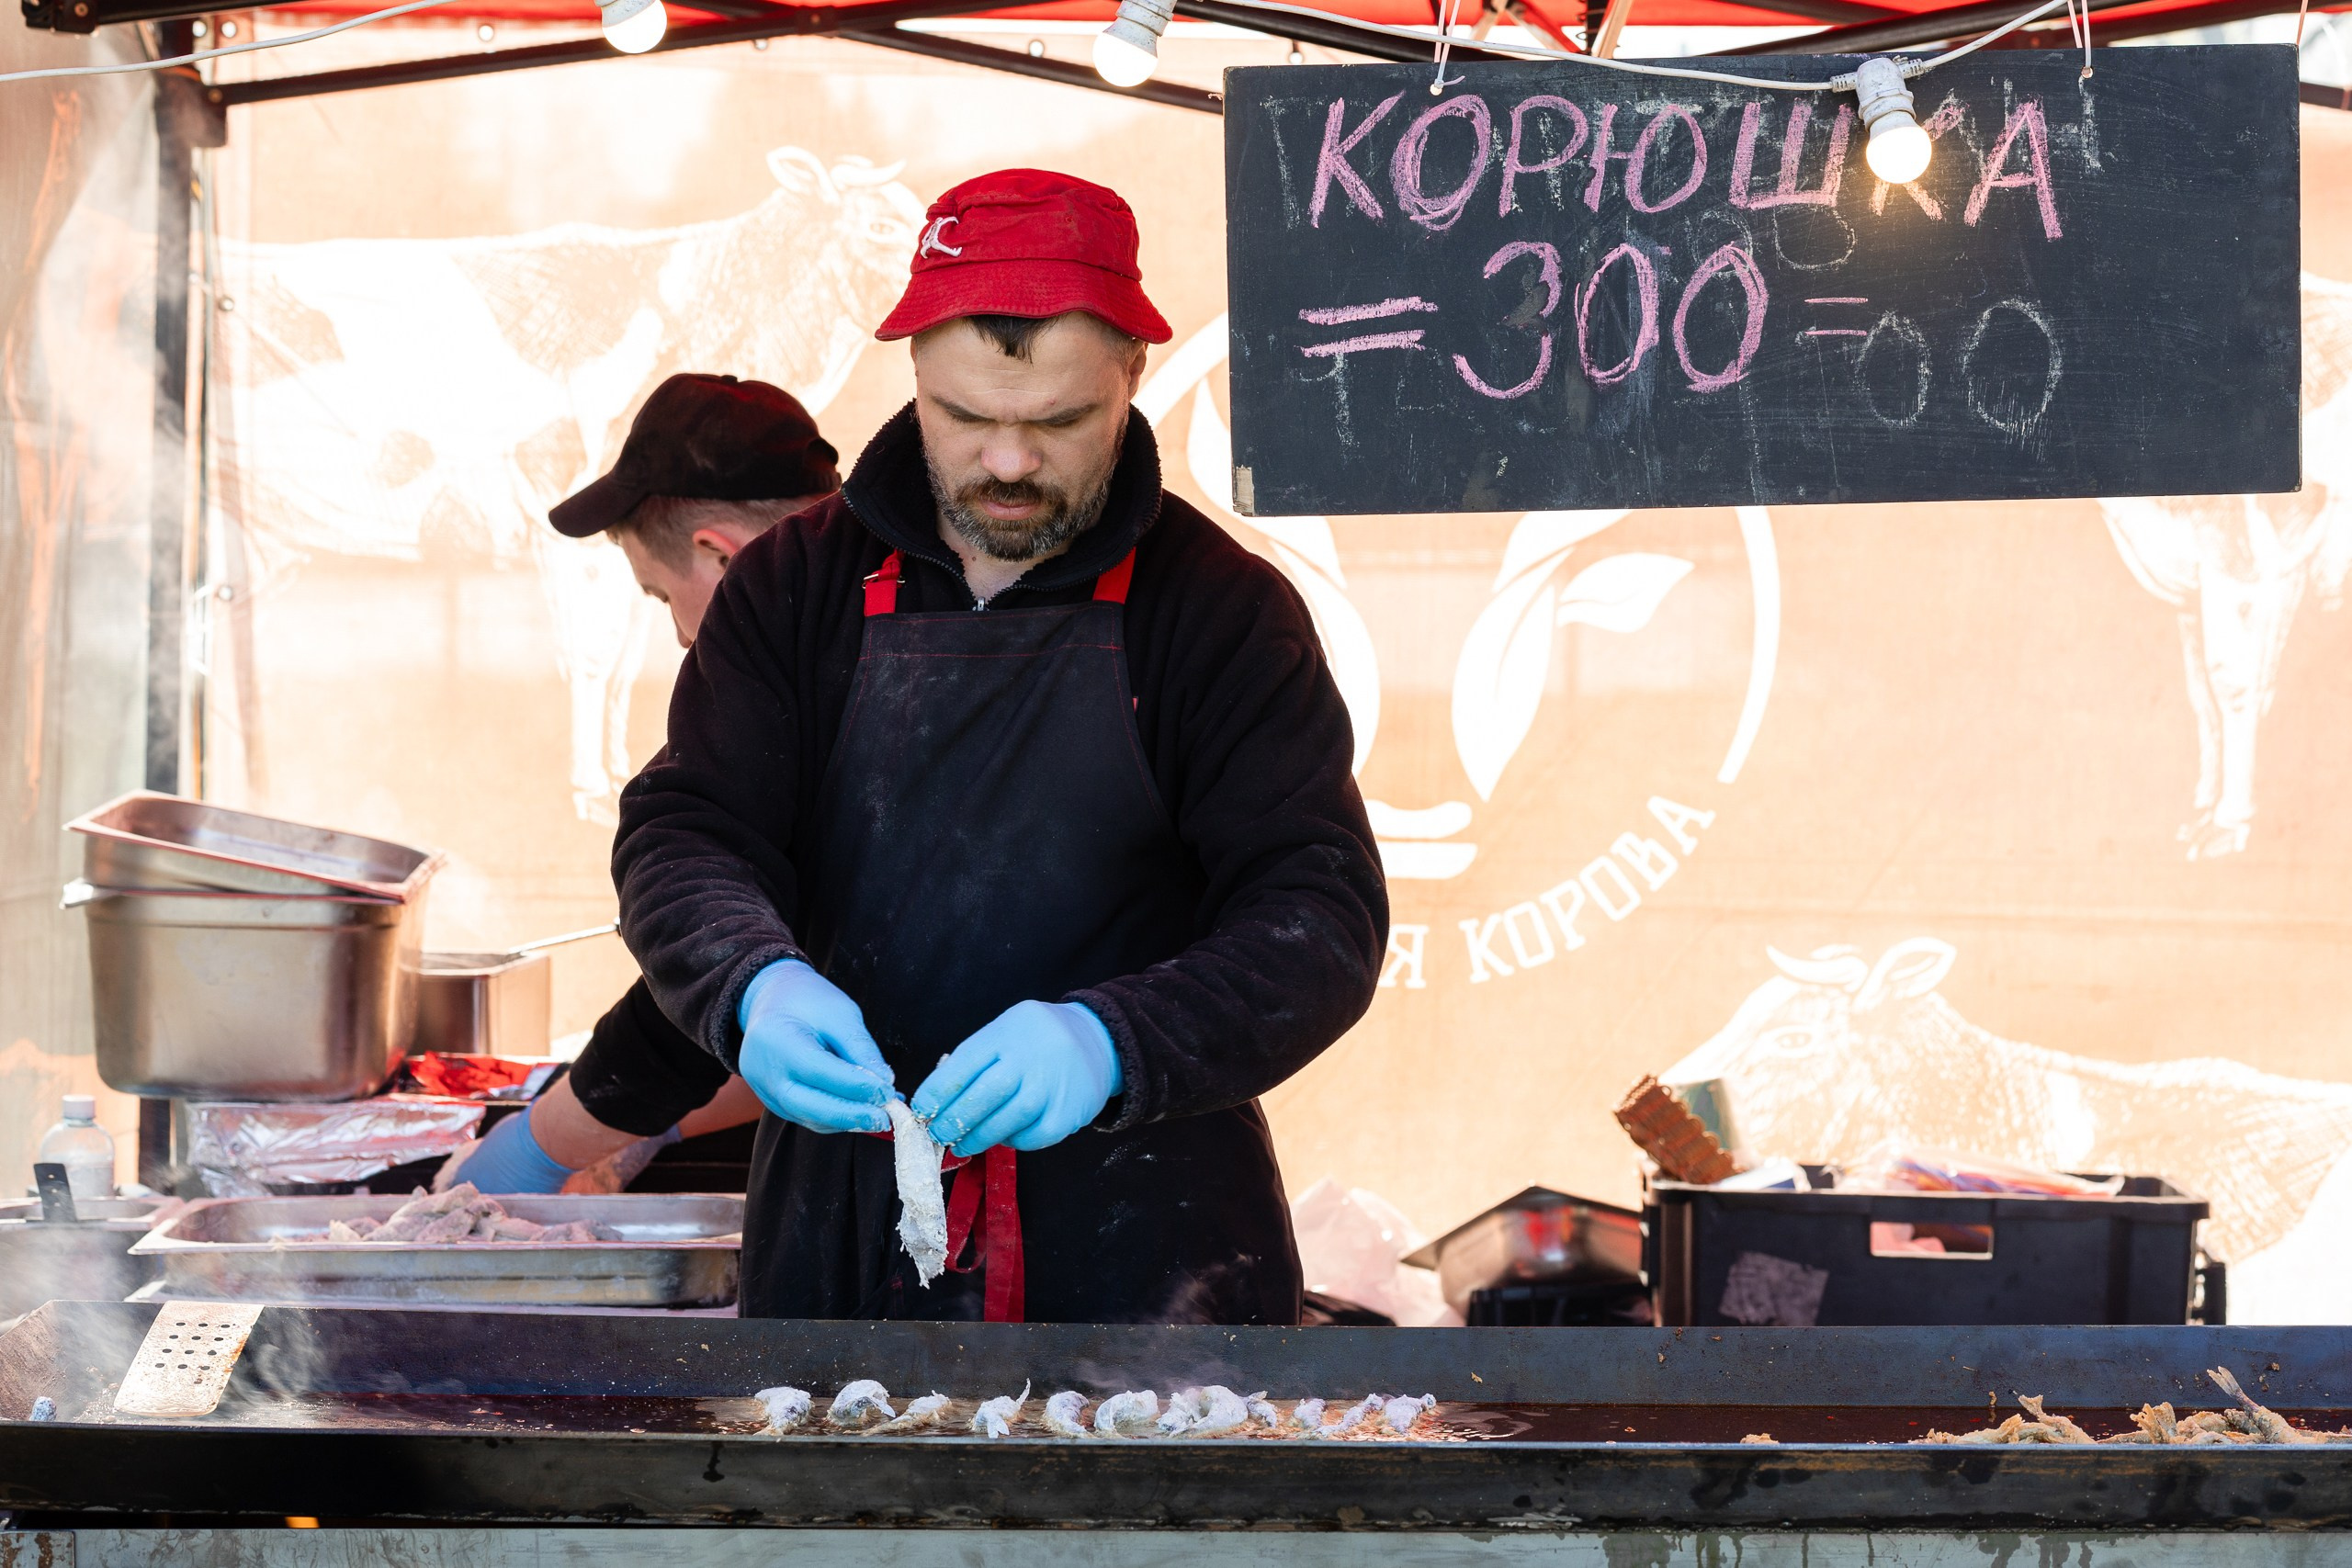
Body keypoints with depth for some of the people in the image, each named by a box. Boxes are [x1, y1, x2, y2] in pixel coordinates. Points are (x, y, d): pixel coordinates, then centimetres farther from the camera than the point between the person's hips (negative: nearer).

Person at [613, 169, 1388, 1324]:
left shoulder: (1224, 611, -4)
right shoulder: (795, 587, 5)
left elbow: (1323, 920, -11)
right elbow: (680, 837, -1)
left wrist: (1111, 1044, -30)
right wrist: (754, 987, -25)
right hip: (840, 1226, 2)